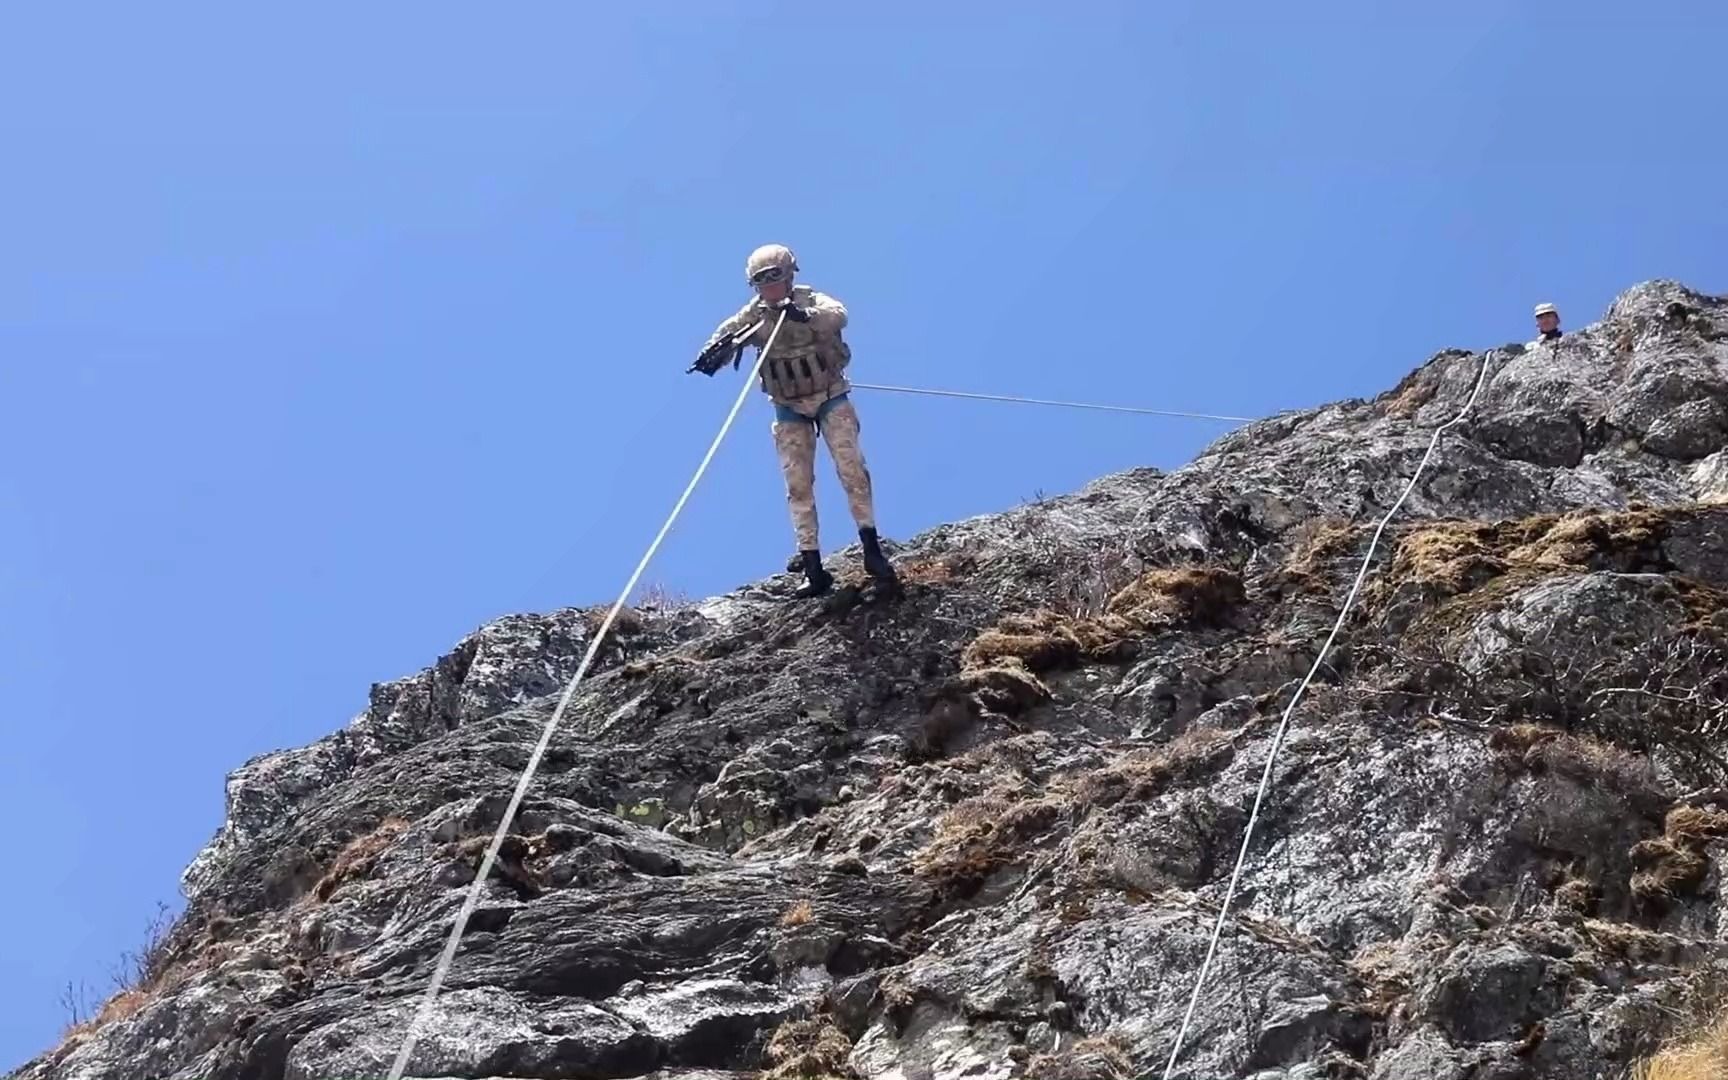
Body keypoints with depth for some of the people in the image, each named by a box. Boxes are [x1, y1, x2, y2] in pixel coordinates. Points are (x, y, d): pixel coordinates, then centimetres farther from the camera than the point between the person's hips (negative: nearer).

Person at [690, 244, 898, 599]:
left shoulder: (810, 300, -13)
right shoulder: (754, 314, -3)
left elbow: (837, 315, -32)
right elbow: (727, 333, -10)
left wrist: (805, 315, -52)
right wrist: (712, 353, -33)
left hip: (830, 398, -3)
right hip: (789, 409, 3)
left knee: (851, 469, -13)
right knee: (798, 486, -1)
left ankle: (872, 551, -6)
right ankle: (813, 569, -1)